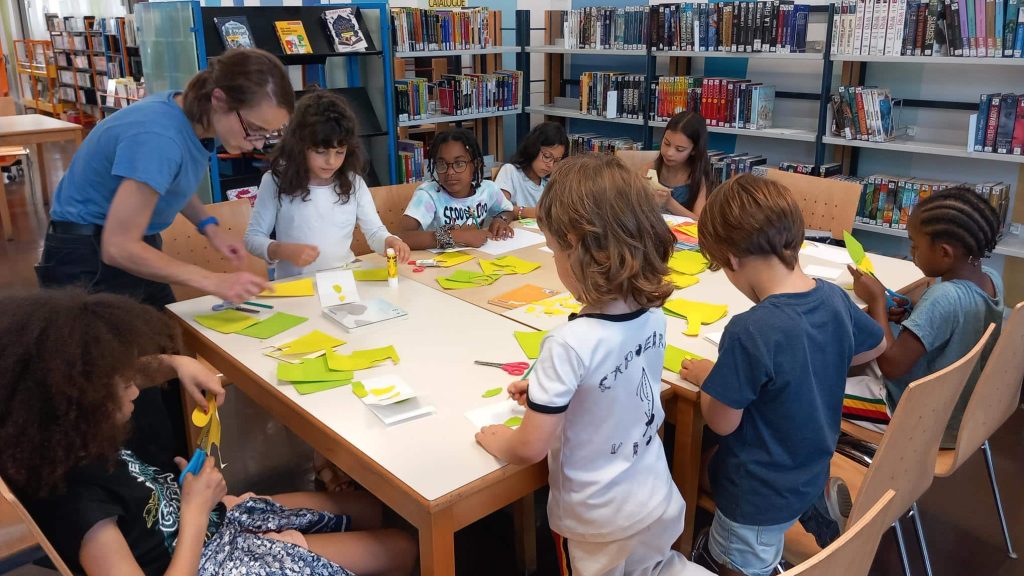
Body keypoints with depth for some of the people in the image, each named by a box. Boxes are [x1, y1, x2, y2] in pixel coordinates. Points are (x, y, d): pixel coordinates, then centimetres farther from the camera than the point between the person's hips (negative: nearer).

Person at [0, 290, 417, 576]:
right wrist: (196, 510, -24)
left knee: (373, 510, 15)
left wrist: (172, 362, -7)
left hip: (213, 516, 8)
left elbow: (124, 375, 11)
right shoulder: (78, 504, -36)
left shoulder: (68, 444, -11)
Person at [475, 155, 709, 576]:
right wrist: (549, 387, 10)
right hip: (658, 504, 6)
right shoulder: (653, 315, -10)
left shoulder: (571, 344, -31)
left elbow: (529, 449, -23)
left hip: (600, 524, -6)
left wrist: (498, 442, -3)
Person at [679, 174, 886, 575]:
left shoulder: (750, 331, -33)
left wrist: (706, 377, -4)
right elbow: (877, 346, 11)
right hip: (811, 471, 5)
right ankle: (818, 501, 17)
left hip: (761, 493, -5)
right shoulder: (834, 298, -10)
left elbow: (722, 422, -22)